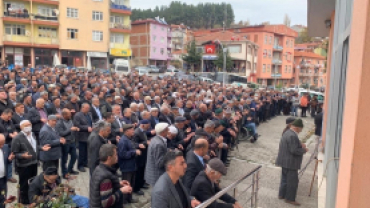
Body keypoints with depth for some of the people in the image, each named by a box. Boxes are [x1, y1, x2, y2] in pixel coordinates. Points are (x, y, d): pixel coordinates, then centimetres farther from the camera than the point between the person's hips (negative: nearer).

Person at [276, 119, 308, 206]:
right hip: (290, 163, -10)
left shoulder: (288, 132, 9)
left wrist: (300, 145, 7)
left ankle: (282, 194, 31)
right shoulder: (292, 136, -25)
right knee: (292, 181, 2)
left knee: (285, 178, 20)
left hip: (285, 161, 10)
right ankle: (290, 199, 11)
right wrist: (304, 150, -11)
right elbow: (294, 150, -26)